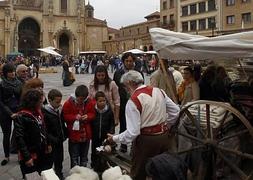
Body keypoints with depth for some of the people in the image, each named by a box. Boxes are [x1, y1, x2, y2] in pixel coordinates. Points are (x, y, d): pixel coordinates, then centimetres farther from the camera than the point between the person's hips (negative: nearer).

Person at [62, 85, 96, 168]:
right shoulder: (69, 103, -12)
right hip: (74, 134, -2)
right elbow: (65, 116, -8)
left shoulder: (90, 102, -6)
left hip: (86, 134, 3)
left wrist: (88, 116, -18)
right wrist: (75, 117, -23)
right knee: (74, 156, 9)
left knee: (84, 156, 18)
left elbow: (93, 114, 3)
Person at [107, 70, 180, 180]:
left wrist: (115, 138, -6)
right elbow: (175, 111, 8)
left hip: (146, 141, -6)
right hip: (164, 137, 7)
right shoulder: (159, 91, 1)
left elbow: (132, 132, -20)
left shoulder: (133, 101, -17)